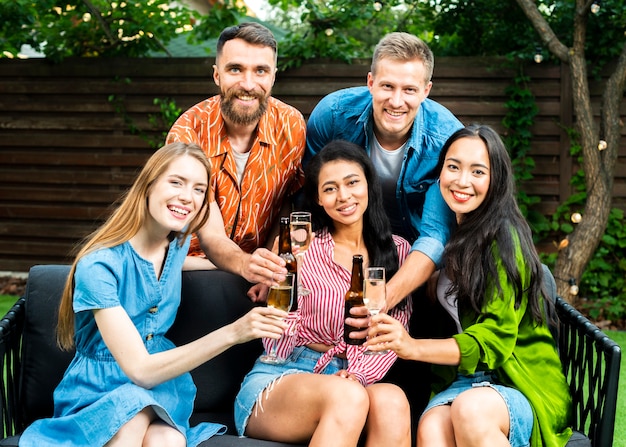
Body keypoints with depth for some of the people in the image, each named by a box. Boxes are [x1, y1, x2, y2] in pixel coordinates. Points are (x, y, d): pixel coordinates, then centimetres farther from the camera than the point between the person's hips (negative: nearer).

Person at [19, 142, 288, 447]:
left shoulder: (179, 245, -1)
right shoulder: (98, 264, -20)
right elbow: (140, 370, -23)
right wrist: (231, 334, -31)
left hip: (160, 385, 3)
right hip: (97, 391, -3)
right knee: (133, 417, -37)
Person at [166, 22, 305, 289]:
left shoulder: (292, 125, -9)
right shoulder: (189, 134, -17)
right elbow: (211, 237, -22)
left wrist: (269, 266, -21)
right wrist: (245, 265, -44)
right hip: (197, 264, -2)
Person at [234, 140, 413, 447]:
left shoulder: (397, 251, 11)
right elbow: (277, 342, -2)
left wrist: (357, 375, -14)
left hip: (358, 382, 2)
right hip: (278, 378, -2)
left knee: (392, 401, -33)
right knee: (348, 397, -36)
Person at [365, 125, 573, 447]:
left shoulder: (503, 238, -9)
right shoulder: (452, 236, 13)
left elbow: (496, 337, -14)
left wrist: (414, 347, -24)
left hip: (523, 384, -4)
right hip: (465, 379, 4)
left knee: (470, 410, -38)